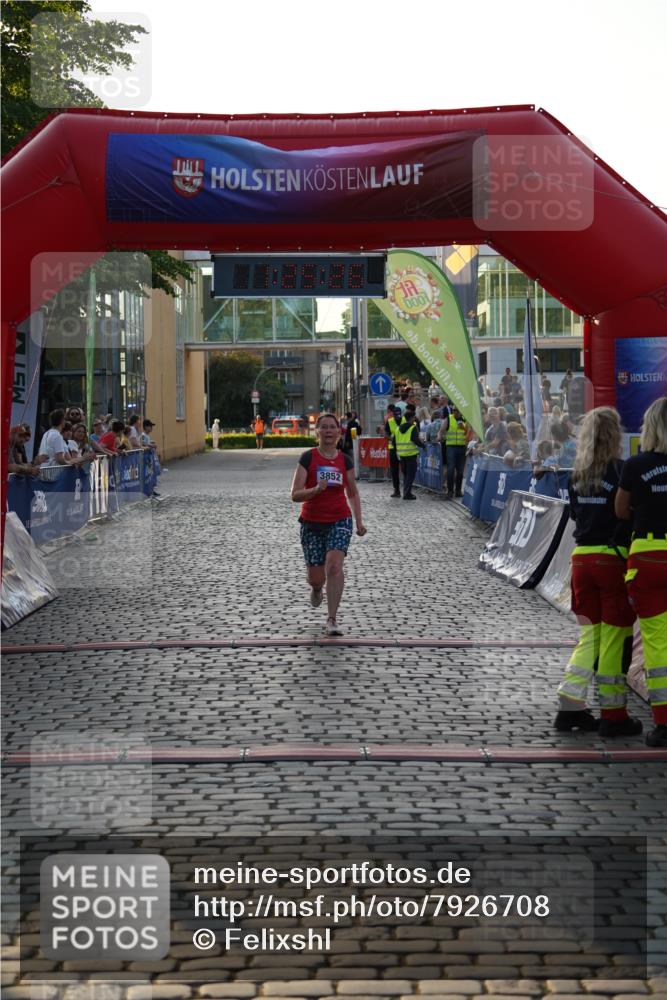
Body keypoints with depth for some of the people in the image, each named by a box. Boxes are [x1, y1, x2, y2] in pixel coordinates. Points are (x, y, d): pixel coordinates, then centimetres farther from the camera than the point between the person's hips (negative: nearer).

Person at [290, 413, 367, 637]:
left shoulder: (345, 460, 2)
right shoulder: (308, 458, -6)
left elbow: (353, 493, 16)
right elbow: (295, 495, -10)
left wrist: (359, 521, 6)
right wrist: (316, 489, -28)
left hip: (339, 520, 1)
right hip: (312, 523, -1)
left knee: (334, 565, -21)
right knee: (315, 576, 3)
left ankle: (332, 620, -13)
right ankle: (316, 588, 44)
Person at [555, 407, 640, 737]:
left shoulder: (577, 473, 6)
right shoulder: (621, 471, -12)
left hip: (582, 557, 6)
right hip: (614, 558, -6)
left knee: (589, 634, 15)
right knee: (615, 638, 3)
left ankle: (570, 708, 14)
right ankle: (613, 715, 8)